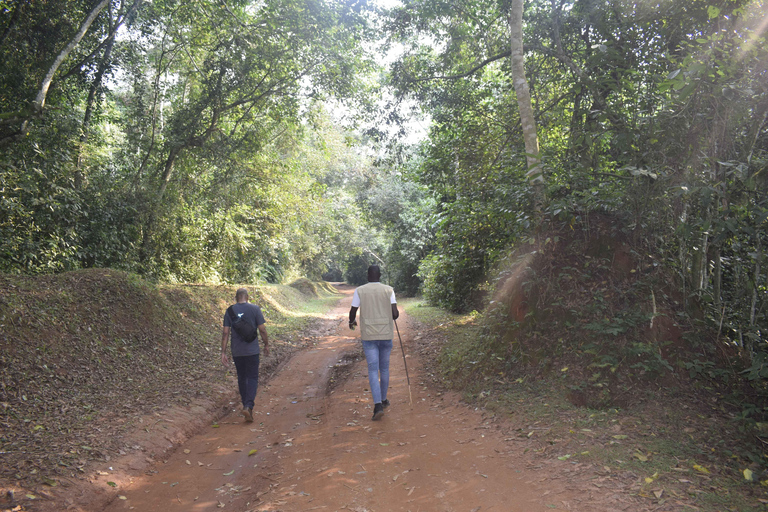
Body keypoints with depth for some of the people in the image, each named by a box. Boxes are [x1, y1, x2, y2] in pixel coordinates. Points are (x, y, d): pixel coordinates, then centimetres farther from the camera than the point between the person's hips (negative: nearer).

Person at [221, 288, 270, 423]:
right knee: (252, 378, 3)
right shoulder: (255, 309, -5)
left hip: (236, 352, 3)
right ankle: (248, 405, -15)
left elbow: (225, 333, -1)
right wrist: (266, 345, 8)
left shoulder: (230, 310, 1)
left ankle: (246, 405, 26)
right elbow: (262, 329, -5)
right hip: (252, 350, -2)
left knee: (241, 378, 16)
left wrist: (223, 352, 2)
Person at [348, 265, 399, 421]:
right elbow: (395, 314, -8)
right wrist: (394, 317, 17)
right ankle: (383, 400, 31)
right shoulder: (389, 290, -2)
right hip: (386, 335, 1)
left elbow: (352, 312, 3)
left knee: (373, 370, -1)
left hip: (369, 336, -1)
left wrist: (351, 322, 26)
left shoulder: (359, 291, -2)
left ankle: (378, 405, -15)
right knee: (384, 368, 17)